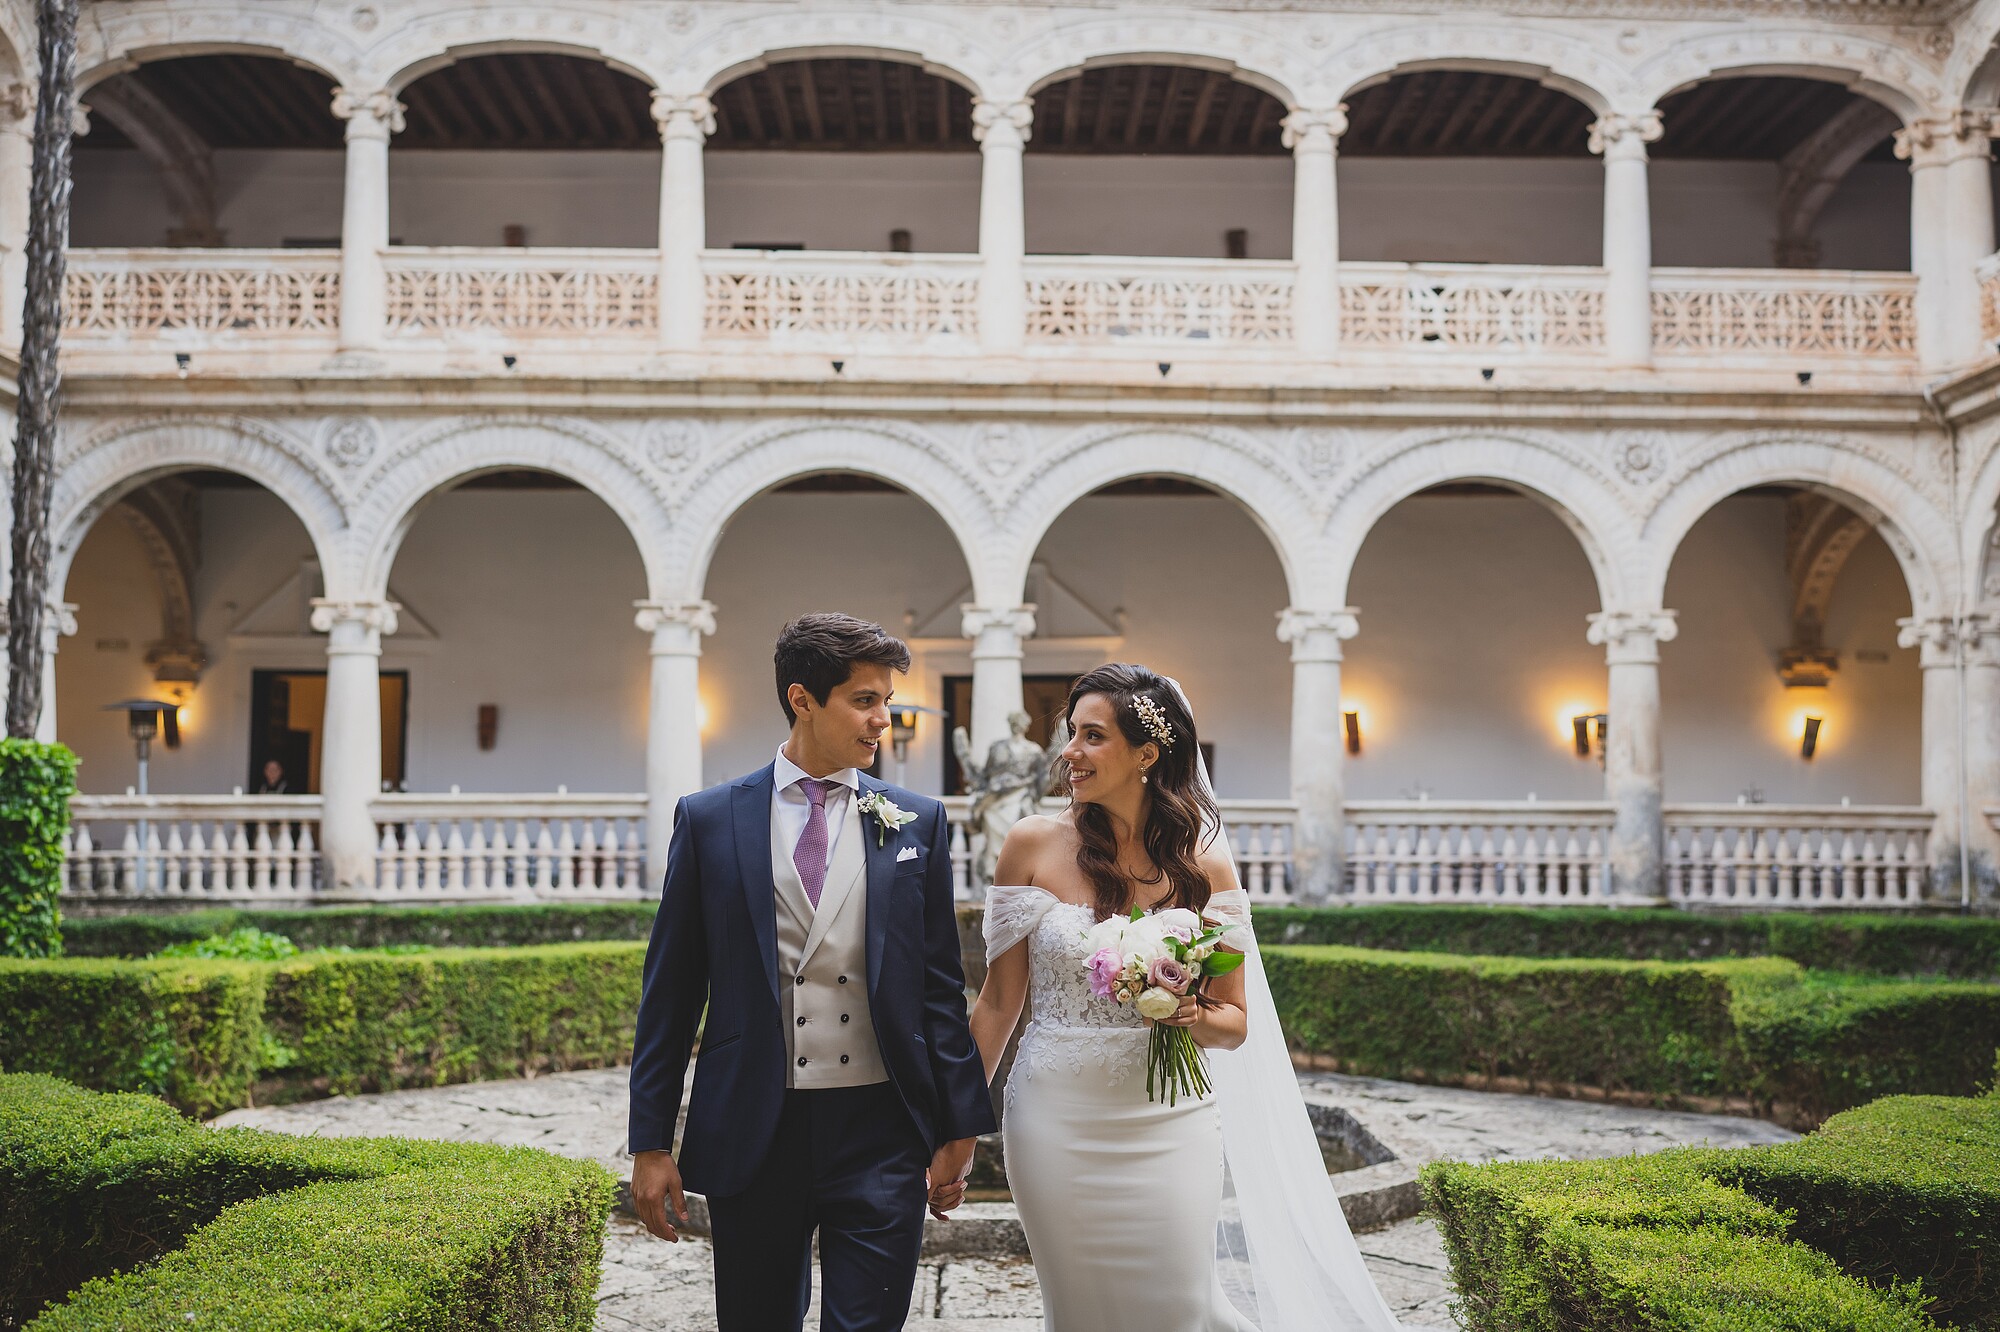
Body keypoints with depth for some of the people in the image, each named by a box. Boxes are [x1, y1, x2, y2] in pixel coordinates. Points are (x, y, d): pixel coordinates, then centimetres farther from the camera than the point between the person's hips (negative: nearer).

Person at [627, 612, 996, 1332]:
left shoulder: (916, 823, 5)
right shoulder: (709, 820, 2)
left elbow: (940, 984, 7)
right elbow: (671, 990, 3)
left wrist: (960, 1124, 5)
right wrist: (651, 1142, 1)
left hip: (880, 1134, 0)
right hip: (752, 1131, 0)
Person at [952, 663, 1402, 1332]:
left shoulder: (1204, 864, -2)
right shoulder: (1035, 844, -4)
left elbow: (1235, 1022, 6)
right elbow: (998, 1002, 0)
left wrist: (1193, 1017, -17)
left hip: (1169, 1128, 0)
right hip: (1056, 1121, 0)